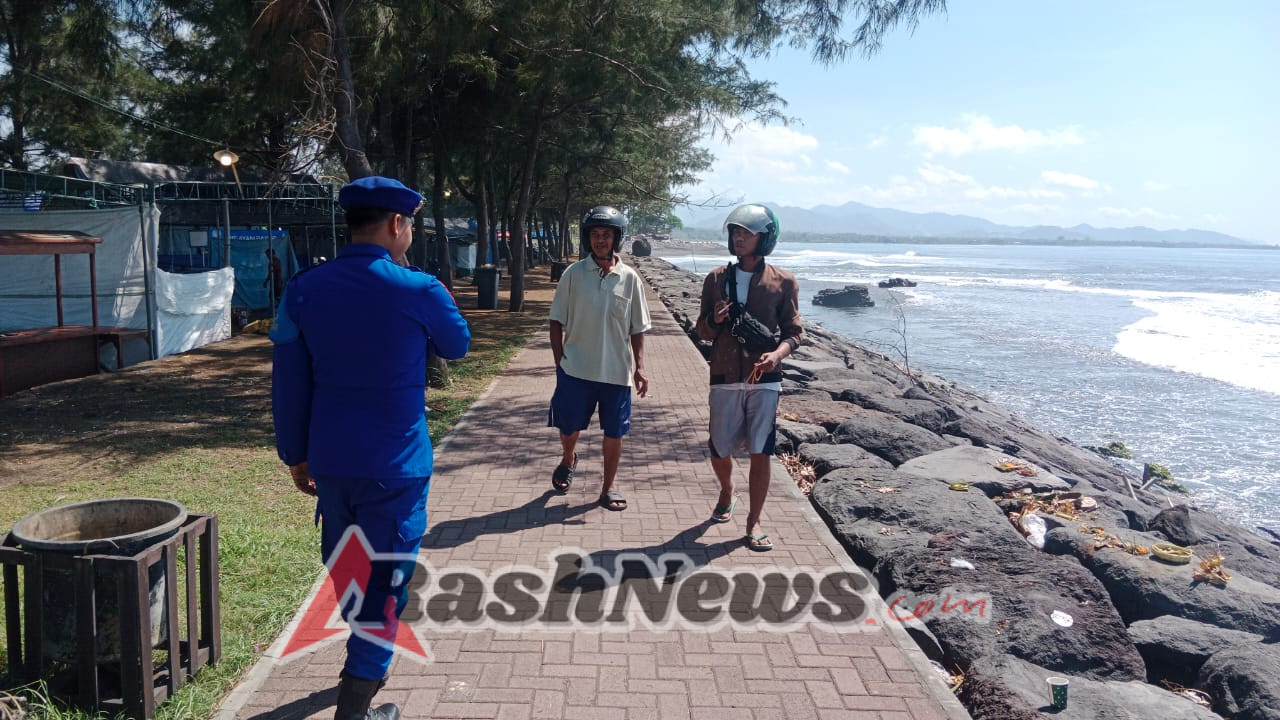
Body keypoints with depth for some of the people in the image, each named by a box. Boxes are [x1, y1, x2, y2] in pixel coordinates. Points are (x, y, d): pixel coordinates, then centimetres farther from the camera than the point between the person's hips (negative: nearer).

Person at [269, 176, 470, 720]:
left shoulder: (305, 290, -1)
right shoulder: (419, 291, -12)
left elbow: (288, 382, 3)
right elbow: (458, 345, 8)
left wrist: (295, 455, 12)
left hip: (330, 461, 5)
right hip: (395, 463, -5)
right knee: (386, 578, 5)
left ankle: (367, 658, 45)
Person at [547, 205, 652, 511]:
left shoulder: (629, 278, -1)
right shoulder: (573, 274, -3)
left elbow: (637, 329, 3)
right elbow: (557, 322, 3)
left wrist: (639, 368, -3)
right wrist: (559, 361, -3)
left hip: (617, 371, 0)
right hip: (576, 369, 0)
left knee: (614, 433, 7)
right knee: (569, 426, 12)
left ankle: (608, 488, 24)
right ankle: (568, 460, 45)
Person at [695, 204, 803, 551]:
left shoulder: (783, 282, 1)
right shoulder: (717, 279, 6)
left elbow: (794, 331, 2)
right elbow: (703, 332, 11)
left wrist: (777, 354, -18)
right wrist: (715, 320, -12)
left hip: (764, 379, -2)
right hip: (724, 379, 2)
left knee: (760, 453, -2)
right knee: (719, 450, 9)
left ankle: (754, 522, 12)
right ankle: (727, 494, 41)